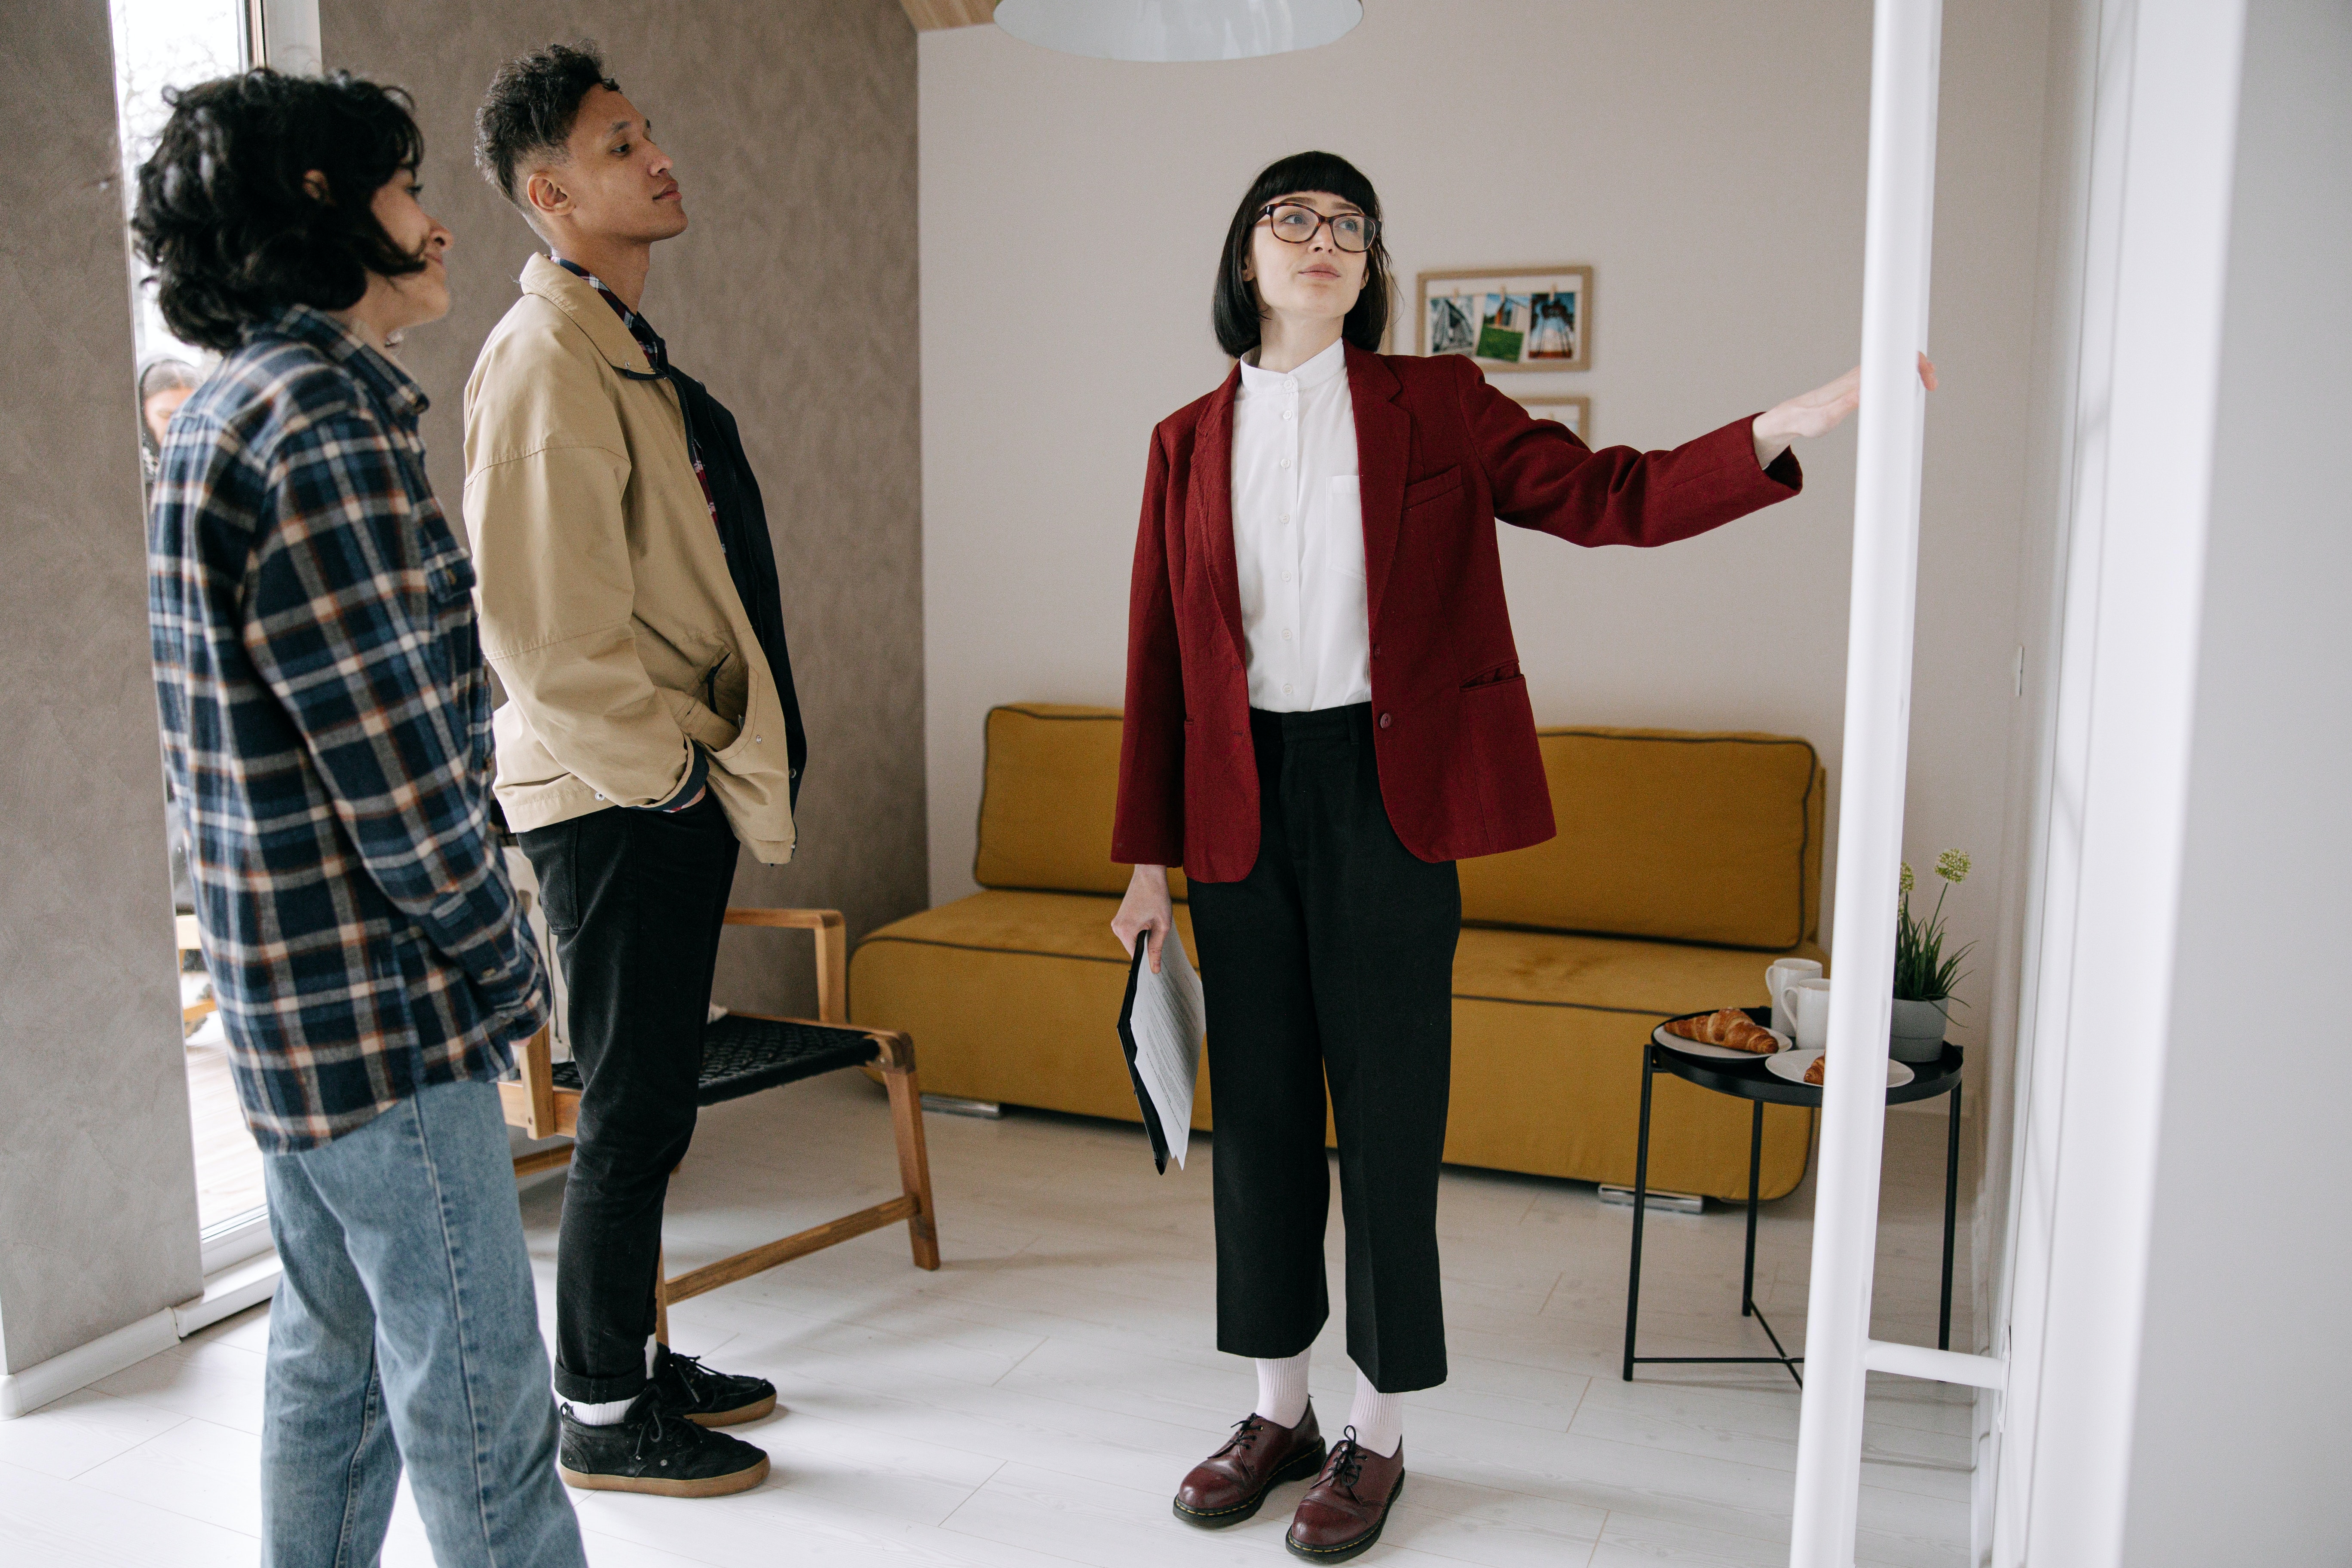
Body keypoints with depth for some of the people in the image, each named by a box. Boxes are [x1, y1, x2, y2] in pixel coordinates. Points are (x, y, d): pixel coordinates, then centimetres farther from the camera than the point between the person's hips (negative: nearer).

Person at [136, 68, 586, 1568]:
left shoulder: (226, 415, 14)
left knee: (335, 1363, 22)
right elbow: (396, 767, -23)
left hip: (292, 994, 10)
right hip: (385, 1006, -10)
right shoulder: (320, 422, -19)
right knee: (482, 1414, 2)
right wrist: (508, 956, -7)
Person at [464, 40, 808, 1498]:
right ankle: (603, 1419, 19)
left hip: (677, 787, 10)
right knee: (634, 1115, 2)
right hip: (617, 801, -10)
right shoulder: (545, 359, -15)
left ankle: (637, 1362, 34)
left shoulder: (629, 346, 17)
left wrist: (706, 762, 15)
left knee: (651, 1104, 18)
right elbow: (544, 627, -22)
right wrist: (673, 769, -14)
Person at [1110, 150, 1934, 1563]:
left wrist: (1795, 422, -17)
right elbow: (1163, 662, 8)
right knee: (1260, 1109, 10)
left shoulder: (1436, 406, 4)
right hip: (1244, 802, 3)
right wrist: (1151, 856, 7)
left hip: (1386, 800, -2)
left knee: (1388, 1114, 3)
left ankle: (1380, 1436, 21)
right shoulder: (1191, 442, 9)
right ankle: (1281, 1408, 29)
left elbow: (1607, 498, -3)